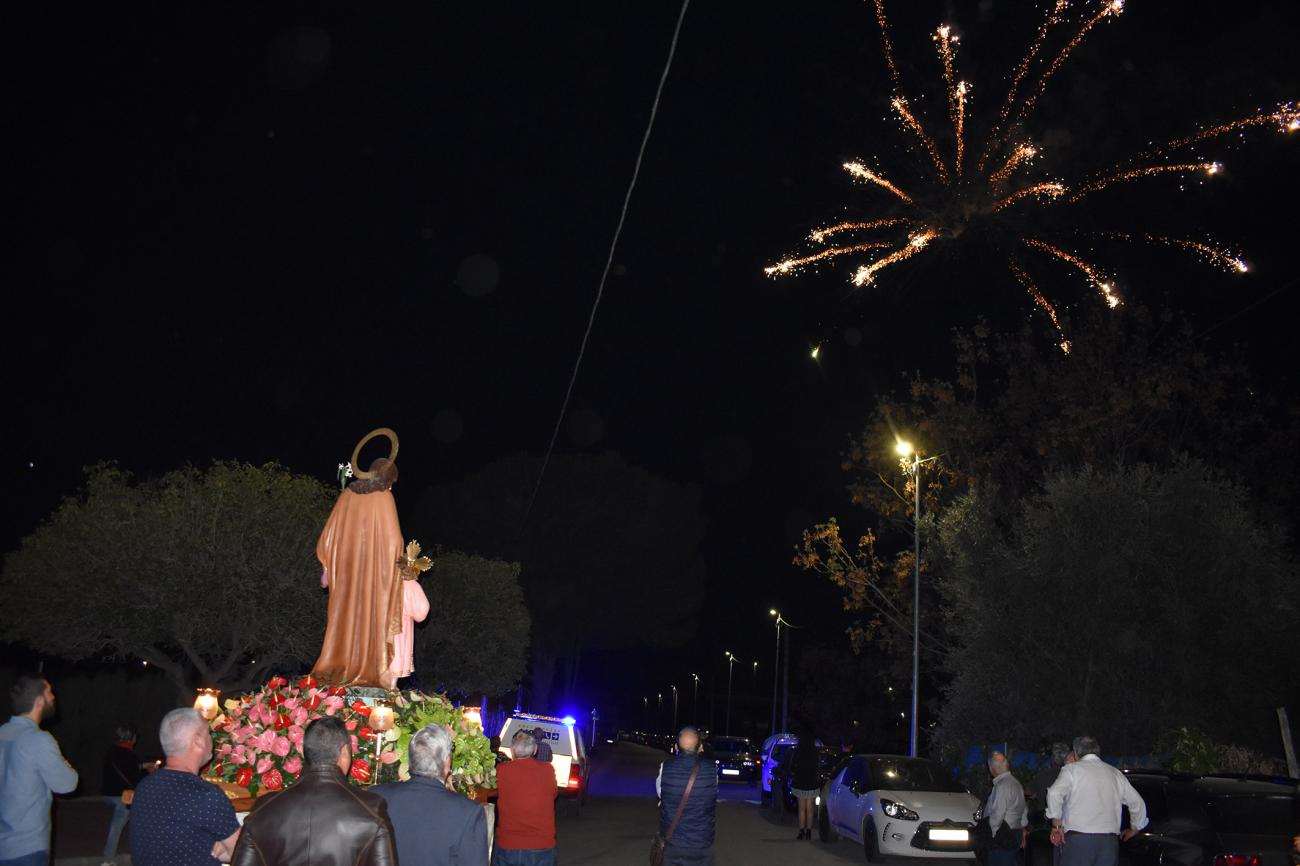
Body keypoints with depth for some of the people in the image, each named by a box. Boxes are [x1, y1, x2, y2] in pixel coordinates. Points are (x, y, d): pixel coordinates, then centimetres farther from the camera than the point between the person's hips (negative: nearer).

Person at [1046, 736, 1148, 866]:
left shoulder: (1072, 769, 3)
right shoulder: (1115, 773, 18)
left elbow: (1054, 793, -14)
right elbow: (1138, 803, 21)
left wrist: (1057, 824, -5)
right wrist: (1134, 829, 34)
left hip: (1078, 839, -4)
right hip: (1110, 842, 5)